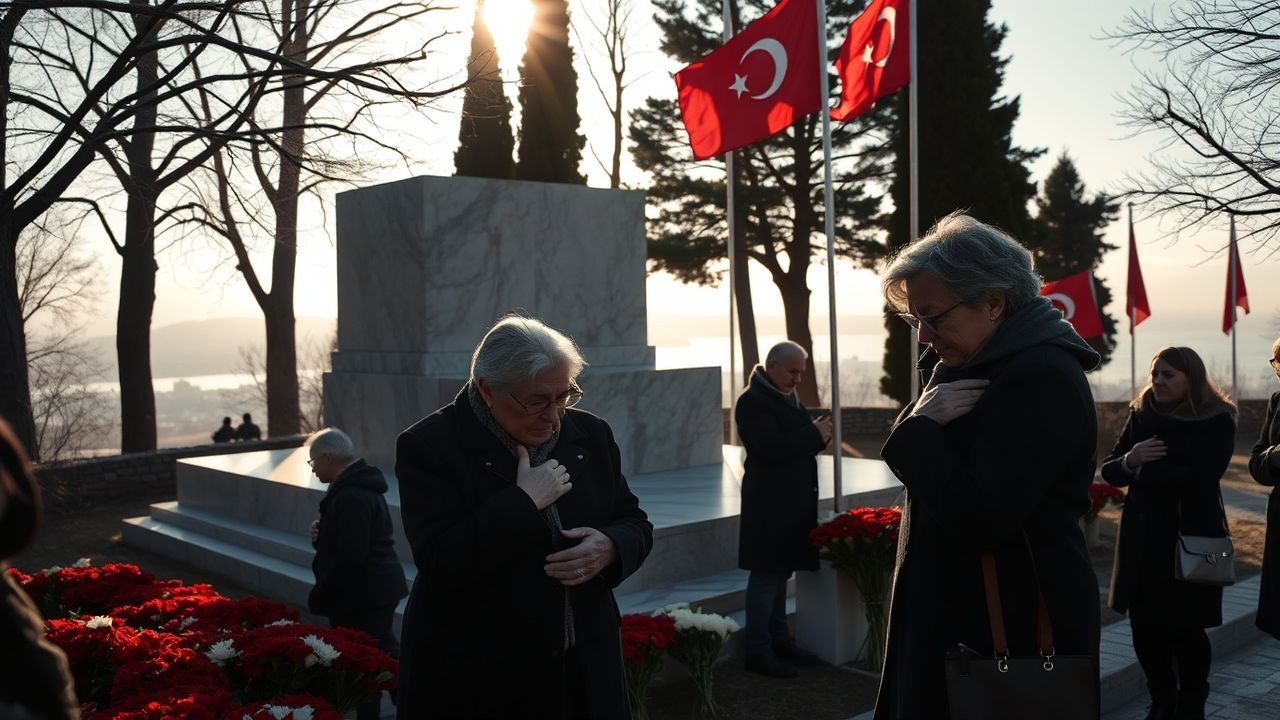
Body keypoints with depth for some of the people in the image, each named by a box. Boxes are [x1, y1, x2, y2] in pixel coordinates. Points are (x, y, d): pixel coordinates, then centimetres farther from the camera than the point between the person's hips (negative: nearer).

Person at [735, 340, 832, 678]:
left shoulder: (787, 397, 16)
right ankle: (757, 651, 1)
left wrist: (819, 433, -2)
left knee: (781, 572, 14)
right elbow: (773, 448, -25)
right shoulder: (753, 401, -14)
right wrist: (814, 435, -17)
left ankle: (778, 640, 23)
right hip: (769, 503, -9)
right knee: (766, 575, -5)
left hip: (791, 502, 9)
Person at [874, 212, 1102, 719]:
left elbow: (979, 520, -25)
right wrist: (921, 421, -6)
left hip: (1017, 629, -9)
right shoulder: (966, 367, 10)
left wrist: (920, 427, -17)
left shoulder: (1042, 379, -21)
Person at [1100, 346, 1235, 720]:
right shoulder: (1140, 415, 6)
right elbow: (1109, 470, 4)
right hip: (1143, 538, 4)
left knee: (1185, 628, 2)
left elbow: (1199, 478, -20)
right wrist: (1129, 461, -17)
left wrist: (1141, 470, -14)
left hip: (1192, 537, -4)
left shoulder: (1217, 421, -7)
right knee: (1144, 625, 7)